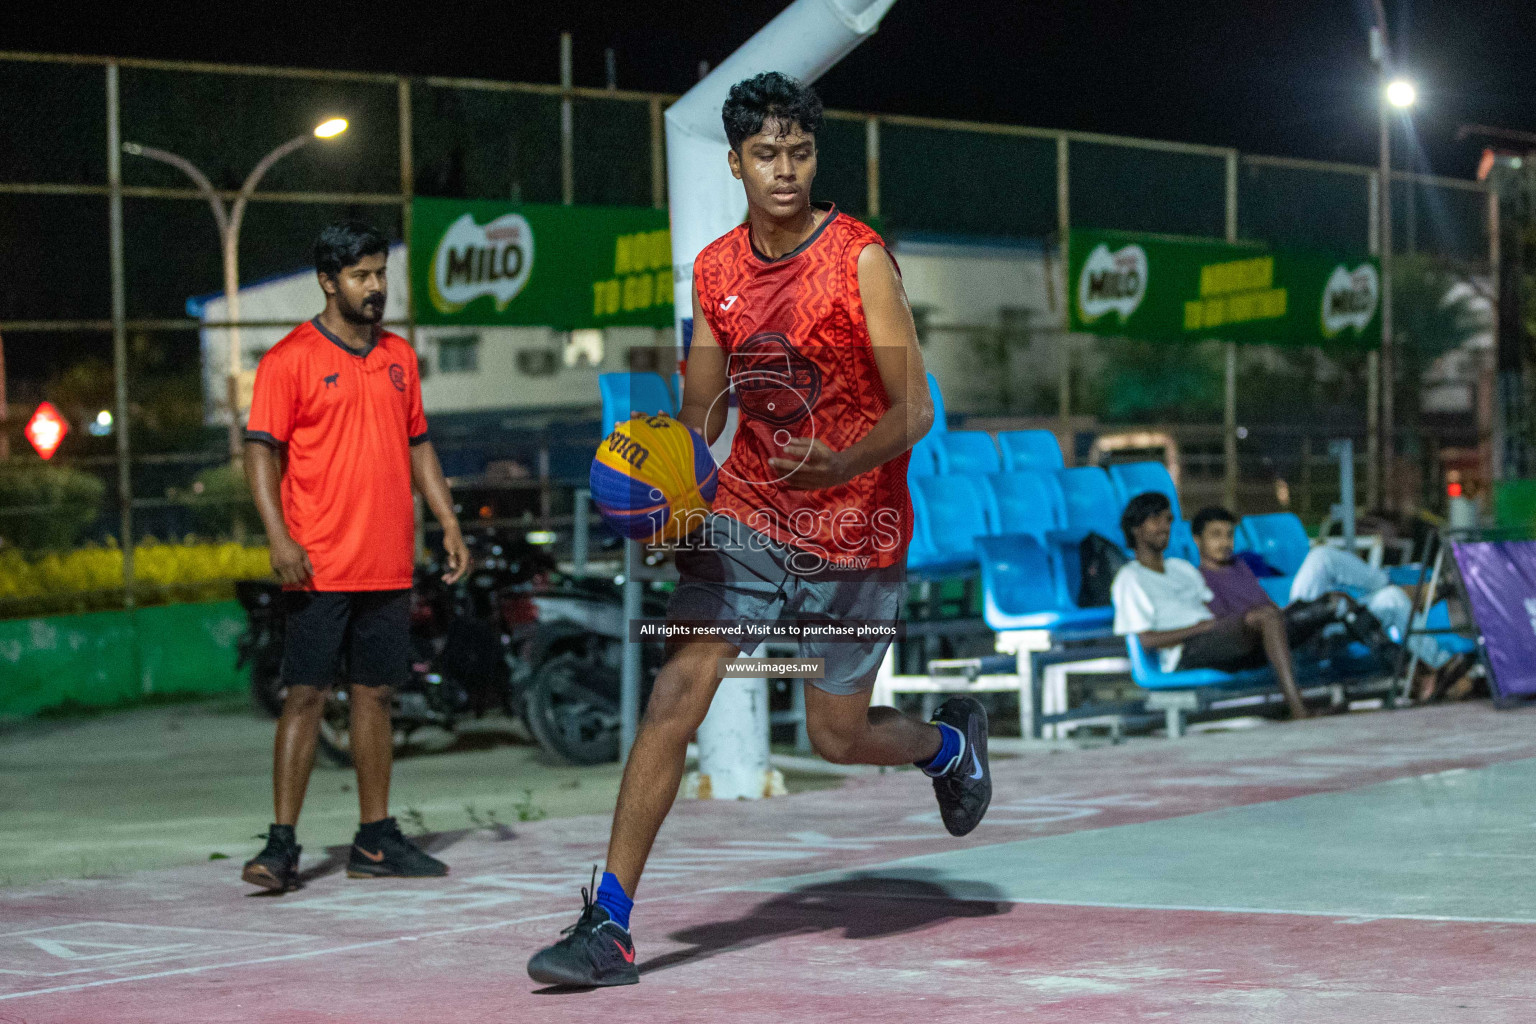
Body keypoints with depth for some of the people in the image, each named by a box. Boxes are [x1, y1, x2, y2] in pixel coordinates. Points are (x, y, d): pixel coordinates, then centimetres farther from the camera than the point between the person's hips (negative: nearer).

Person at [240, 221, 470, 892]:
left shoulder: (399, 357, 14)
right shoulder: (289, 359, -4)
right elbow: (261, 452, -7)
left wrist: (448, 523, 12)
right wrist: (279, 538, -18)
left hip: (389, 565, 5)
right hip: (320, 568, -5)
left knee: (374, 696, 9)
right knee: (305, 697, -5)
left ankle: (375, 840, 15)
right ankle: (282, 845, -3)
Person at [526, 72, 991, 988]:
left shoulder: (860, 260, -13)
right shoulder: (716, 270, 2)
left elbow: (914, 412, -15)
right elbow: (702, 411, 11)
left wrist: (838, 466, -33)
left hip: (856, 527, -3)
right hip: (748, 513, 3)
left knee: (839, 734, 7)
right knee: (676, 694, -12)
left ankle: (952, 740, 44)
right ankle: (608, 927, -11)